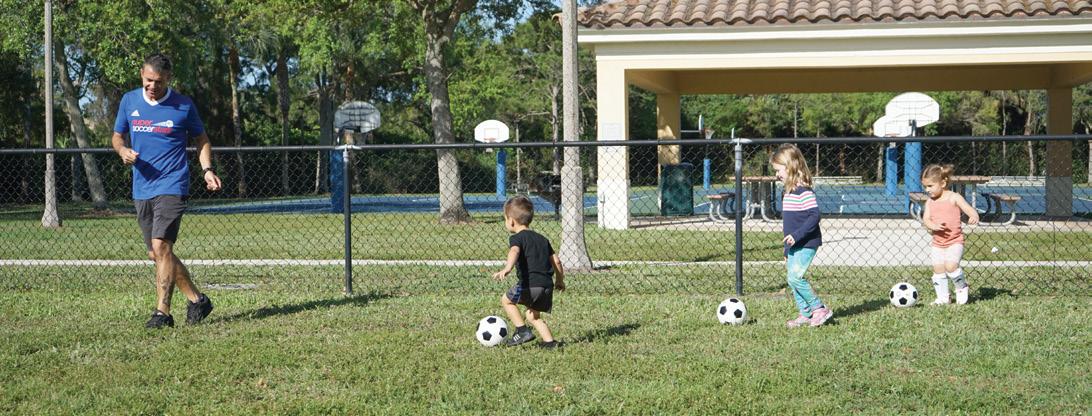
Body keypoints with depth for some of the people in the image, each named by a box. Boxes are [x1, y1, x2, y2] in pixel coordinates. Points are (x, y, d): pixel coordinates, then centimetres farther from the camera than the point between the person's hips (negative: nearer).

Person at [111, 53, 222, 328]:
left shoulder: (184, 106, -2)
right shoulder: (129, 101, 6)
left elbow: (201, 139, 10)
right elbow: (117, 136, 17)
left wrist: (207, 169, -5)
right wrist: (123, 150, -6)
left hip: (172, 186, -5)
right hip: (141, 190, 5)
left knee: (161, 247, -17)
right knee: (157, 254, 8)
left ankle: (162, 312, -13)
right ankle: (197, 300, 22)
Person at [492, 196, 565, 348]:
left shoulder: (517, 238, 0)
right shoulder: (542, 239, 22)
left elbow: (514, 252, -23)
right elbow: (556, 261, 22)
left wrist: (507, 268, -41)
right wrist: (560, 280, 36)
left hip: (530, 283, -7)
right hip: (547, 284, 7)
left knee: (506, 300, 16)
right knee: (533, 315, 23)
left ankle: (522, 331, 6)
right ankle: (549, 341, 8)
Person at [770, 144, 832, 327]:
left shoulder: (804, 192, -16)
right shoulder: (788, 193, 14)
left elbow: (814, 216, -23)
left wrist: (796, 235, -27)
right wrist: (787, 251, 24)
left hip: (807, 244, -10)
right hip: (794, 245, 10)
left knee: (795, 277, -17)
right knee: (793, 280, 9)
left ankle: (819, 309, -6)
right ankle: (806, 314, 17)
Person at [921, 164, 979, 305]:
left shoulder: (954, 198, -5)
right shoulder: (930, 202, 7)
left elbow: (969, 209, -13)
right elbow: (925, 219, -2)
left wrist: (974, 217, -36)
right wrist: (934, 226, -24)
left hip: (955, 241, -5)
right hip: (937, 242, 5)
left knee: (951, 265, -20)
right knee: (938, 269, 1)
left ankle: (962, 287, 6)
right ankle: (943, 297, 14)